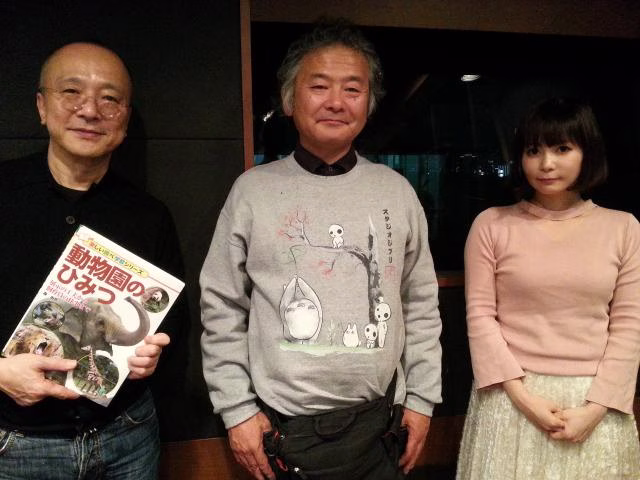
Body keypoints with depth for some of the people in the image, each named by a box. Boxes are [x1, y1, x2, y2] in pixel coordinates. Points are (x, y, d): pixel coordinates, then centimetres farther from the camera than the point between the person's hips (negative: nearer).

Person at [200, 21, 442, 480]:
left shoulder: (396, 191, 1)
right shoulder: (253, 190, -5)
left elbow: (421, 305, 6)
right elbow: (222, 309, -2)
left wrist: (421, 398, 5)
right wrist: (237, 408, -4)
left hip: (377, 426, 2)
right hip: (282, 429, -1)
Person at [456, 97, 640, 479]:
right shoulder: (492, 225, -2)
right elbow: (480, 315, -4)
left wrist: (595, 407, -7)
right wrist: (522, 395, -11)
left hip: (595, 401, 1)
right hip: (511, 398, -1)